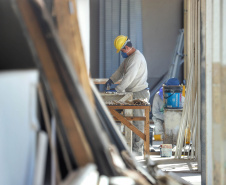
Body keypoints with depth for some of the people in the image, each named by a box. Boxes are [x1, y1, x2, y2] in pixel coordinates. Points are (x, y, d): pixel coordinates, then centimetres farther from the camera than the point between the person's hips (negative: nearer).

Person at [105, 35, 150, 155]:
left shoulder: (137, 57, -19)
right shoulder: (128, 57, 14)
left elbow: (129, 77, -25)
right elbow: (120, 71, 22)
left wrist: (117, 89, -25)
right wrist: (111, 80, 7)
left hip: (139, 93, -10)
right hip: (132, 93, 10)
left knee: (138, 121, -5)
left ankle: (137, 150, -1)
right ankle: (131, 146, 20)